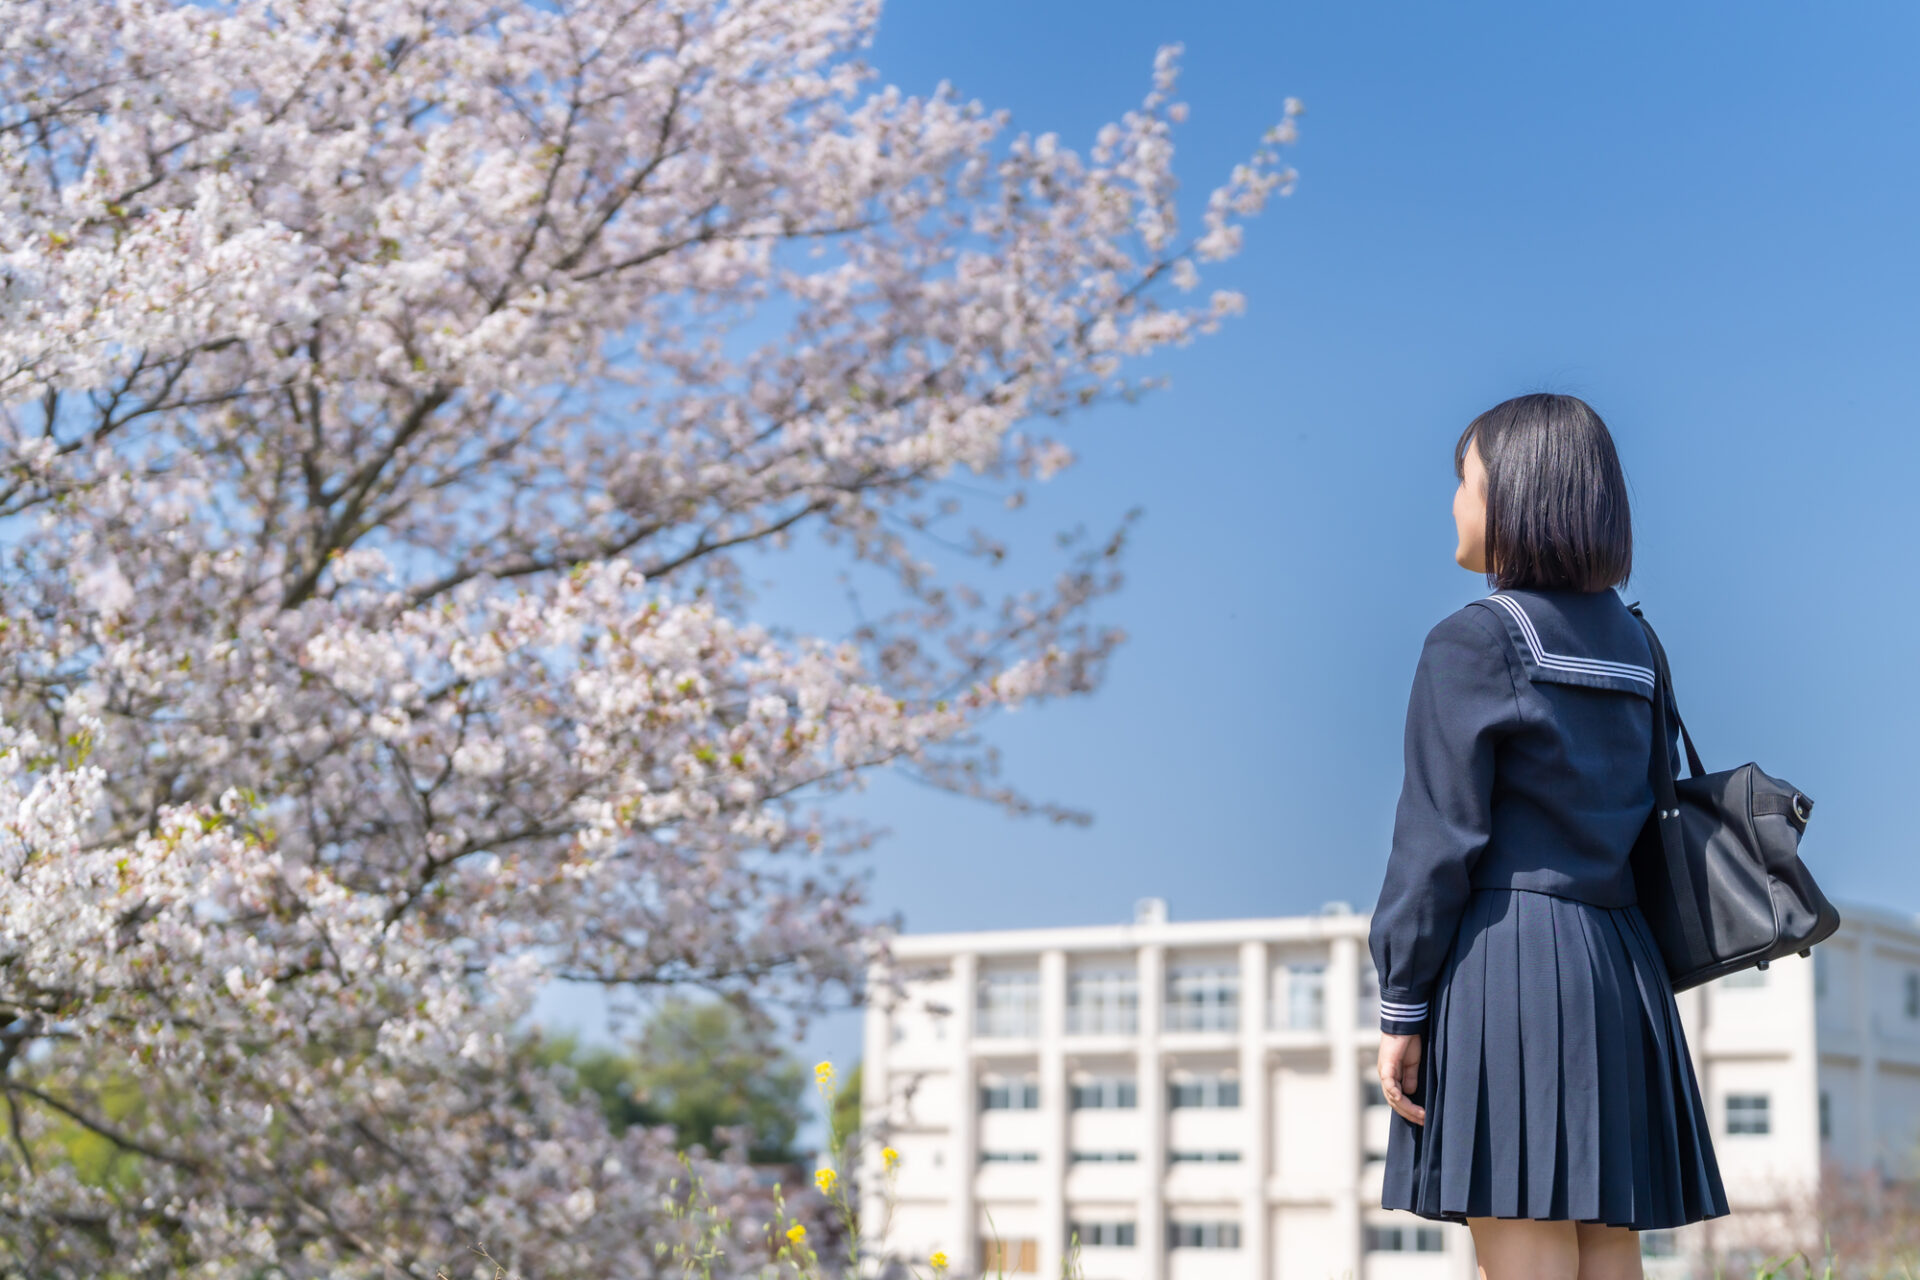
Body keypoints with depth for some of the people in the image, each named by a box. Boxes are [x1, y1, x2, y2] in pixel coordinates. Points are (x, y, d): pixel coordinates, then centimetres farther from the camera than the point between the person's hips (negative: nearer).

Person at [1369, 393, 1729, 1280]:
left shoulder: (1473, 642, -8)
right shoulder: (1633, 646, 14)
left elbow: (1439, 841, -11)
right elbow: (1654, 822, 16)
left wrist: (1399, 1007, -8)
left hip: (1506, 966, -7)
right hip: (1618, 972, 8)